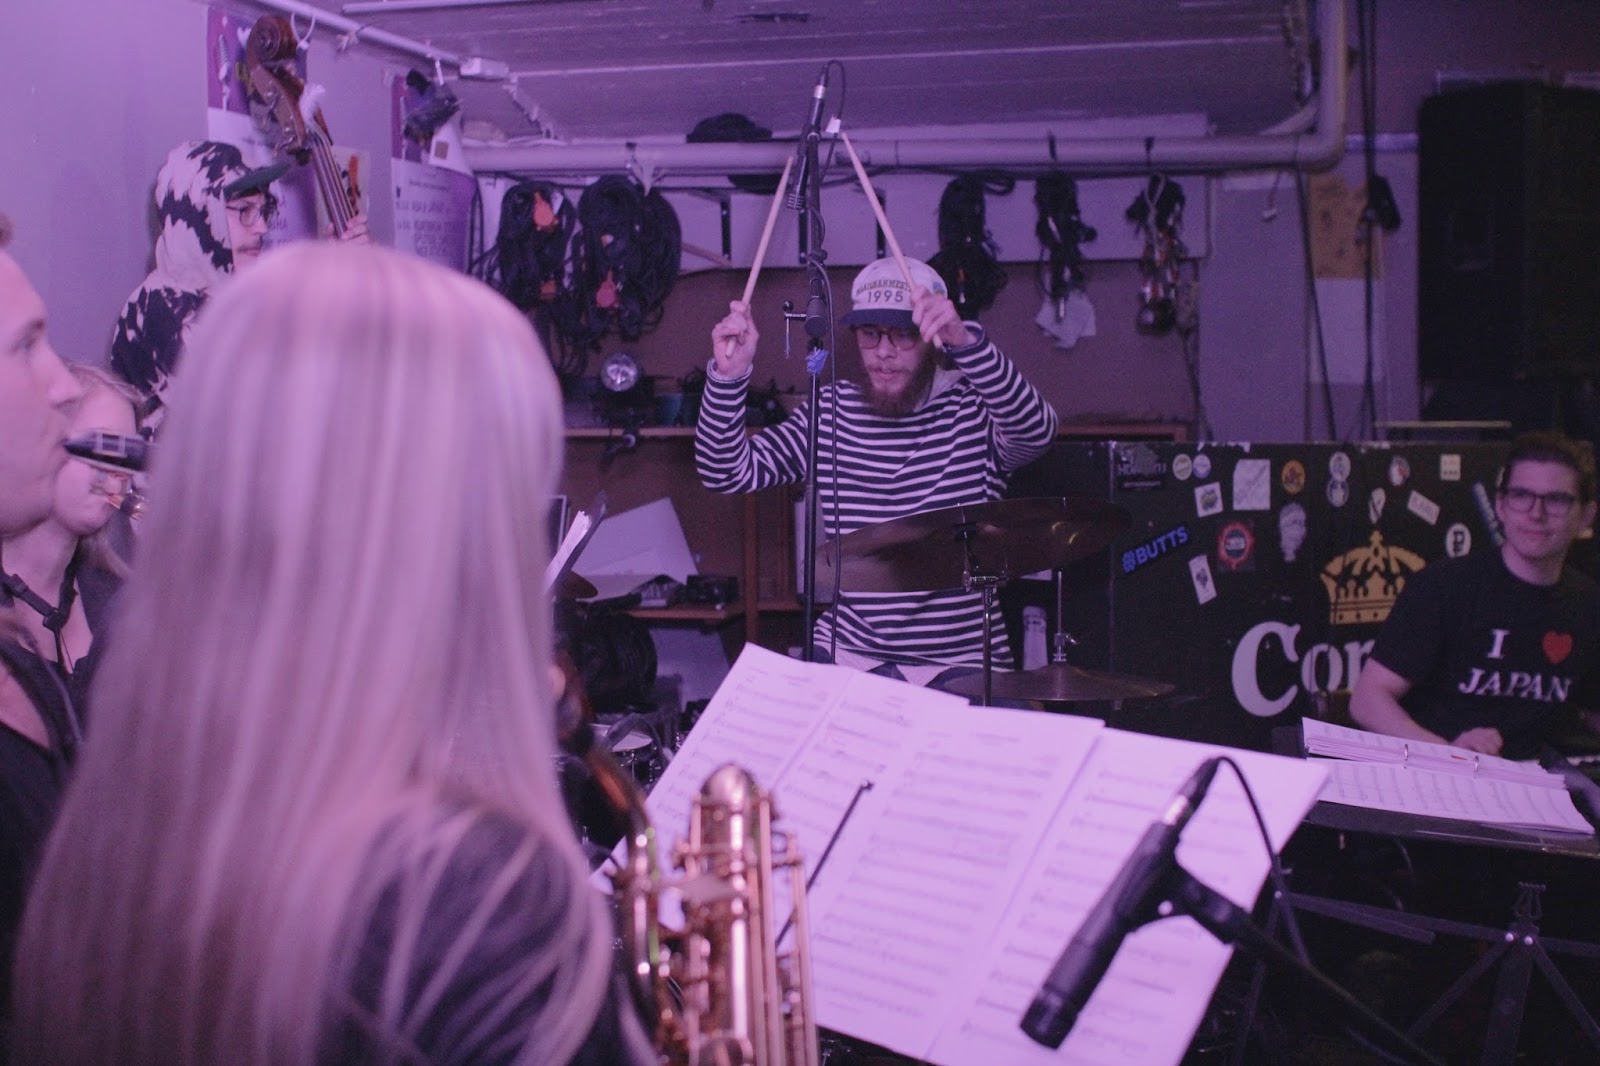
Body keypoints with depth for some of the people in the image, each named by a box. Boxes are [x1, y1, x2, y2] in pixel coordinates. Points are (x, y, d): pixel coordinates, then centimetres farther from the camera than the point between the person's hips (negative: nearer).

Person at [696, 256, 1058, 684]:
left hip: (962, 660, -3)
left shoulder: (975, 407, -7)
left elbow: (1036, 431, -30)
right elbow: (727, 474, -1)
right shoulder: (831, 411, 4)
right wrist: (730, 375, -18)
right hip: (849, 648, 3)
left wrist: (965, 342, -45)